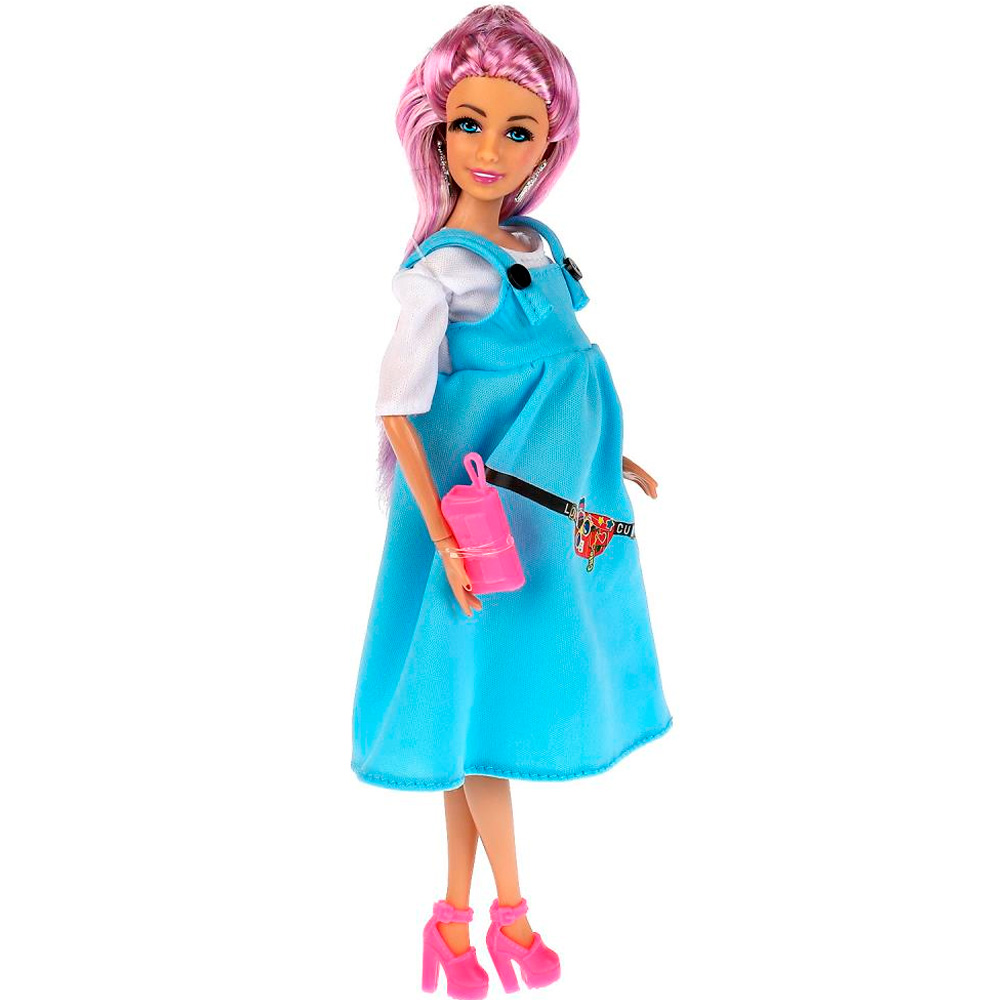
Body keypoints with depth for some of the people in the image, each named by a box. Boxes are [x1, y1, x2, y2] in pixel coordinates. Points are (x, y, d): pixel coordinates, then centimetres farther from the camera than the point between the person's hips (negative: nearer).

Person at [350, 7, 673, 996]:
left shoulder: (538, 245, 7)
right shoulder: (440, 270, -16)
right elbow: (398, 407, -18)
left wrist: (604, 456, 21)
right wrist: (443, 534, -24)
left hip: (551, 509, 8)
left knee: (485, 708, 13)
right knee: (481, 699, 6)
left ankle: (455, 913, 25)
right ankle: (510, 913, 24)